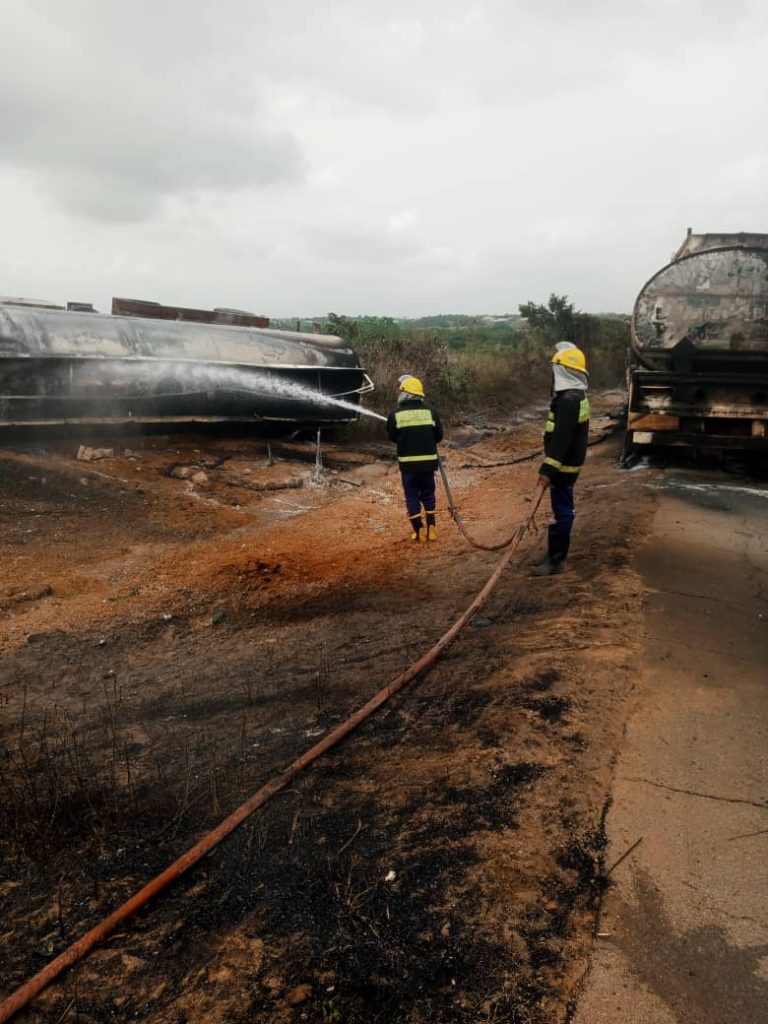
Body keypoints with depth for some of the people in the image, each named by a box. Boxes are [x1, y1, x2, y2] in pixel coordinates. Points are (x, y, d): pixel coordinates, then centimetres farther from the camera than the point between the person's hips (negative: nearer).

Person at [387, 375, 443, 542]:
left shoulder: (395, 414, -7)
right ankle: (431, 529, 17)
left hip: (407, 462, -2)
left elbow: (393, 437, 4)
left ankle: (419, 531, 8)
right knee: (428, 494, 16)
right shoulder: (430, 411, -4)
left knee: (412, 496, 9)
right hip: (428, 461, 2)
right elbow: (439, 436, 3)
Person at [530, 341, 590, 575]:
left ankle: (555, 560, 0)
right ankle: (558, 553, 27)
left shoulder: (568, 400, -22)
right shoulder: (576, 396, 13)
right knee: (563, 509, 16)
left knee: (561, 511, -5)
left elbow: (561, 439, -28)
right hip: (568, 463, 11)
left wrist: (548, 470, -29)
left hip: (564, 466, -11)